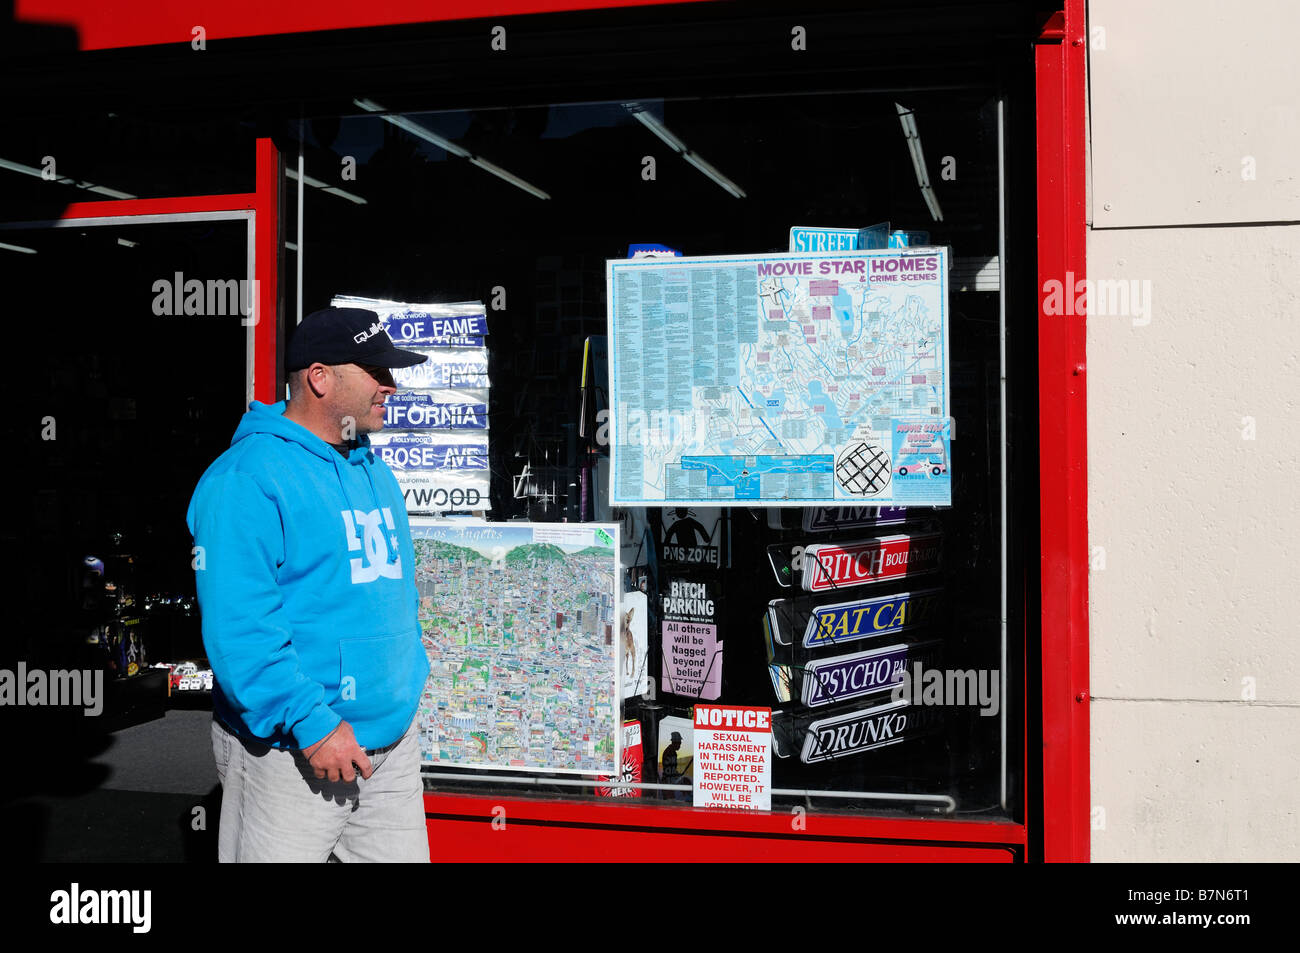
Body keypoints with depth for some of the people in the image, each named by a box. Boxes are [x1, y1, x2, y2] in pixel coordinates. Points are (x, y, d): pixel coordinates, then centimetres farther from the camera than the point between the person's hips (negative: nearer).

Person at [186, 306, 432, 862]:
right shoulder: (246, 479, -14)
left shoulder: (374, 473, 13)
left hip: (393, 741, 8)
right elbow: (237, 627, -22)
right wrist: (310, 725, -23)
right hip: (288, 754, -7)